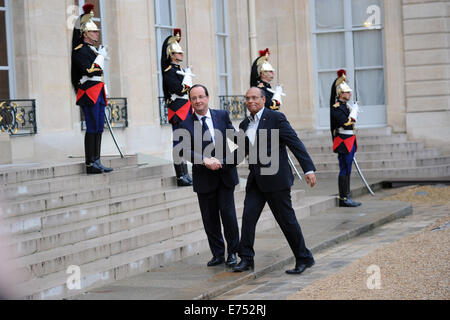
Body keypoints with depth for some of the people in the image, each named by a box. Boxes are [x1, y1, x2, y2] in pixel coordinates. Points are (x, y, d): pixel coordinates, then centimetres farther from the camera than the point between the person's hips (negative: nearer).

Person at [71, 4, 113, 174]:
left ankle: (96, 162, 10)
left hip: (98, 94, 9)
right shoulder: (80, 50, -8)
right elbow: (89, 71, -21)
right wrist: (101, 57, -10)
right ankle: (91, 164, -9)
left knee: (98, 128, 8)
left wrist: (104, 94, 22)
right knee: (92, 128, -10)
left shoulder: (94, 50, 20)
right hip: (89, 93, -9)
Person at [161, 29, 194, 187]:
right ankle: (181, 177, -7)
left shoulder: (181, 70, 19)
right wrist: (187, 76, -11)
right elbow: (180, 89, -22)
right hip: (178, 113, -10)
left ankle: (185, 175, 15)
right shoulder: (169, 72, -11)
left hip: (186, 112, 10)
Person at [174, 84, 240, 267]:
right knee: (210, 217, 5)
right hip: (204, 177, 0)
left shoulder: (222, 116, 5)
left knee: (227, 211, -6)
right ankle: (218, 255, 17)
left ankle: (232, 252, 9)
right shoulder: (185, 125, -3)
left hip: (225, 173, 0)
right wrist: (204, 160, -25)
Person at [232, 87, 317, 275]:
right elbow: (243, 151, 22)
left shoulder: (276, 118, -8)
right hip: (256, 180, 6)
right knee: (248, 217, -2)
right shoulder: (245, 125, 13)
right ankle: (246, 259, 6)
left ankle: (304, 258, 11)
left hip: (276, 178, -6)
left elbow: (295, 143, -12)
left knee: (286, 219, -1)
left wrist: (309, 169, -18)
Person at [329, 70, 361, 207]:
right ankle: (344, 198, -6)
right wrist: (354, 111, -15)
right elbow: (347, 124, -21)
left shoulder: (345, 105, 15)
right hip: (344, 142, -9)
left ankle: (346, 198, 14)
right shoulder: (336, 107, -14)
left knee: (347, 170, 10)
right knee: (344, 170, -8)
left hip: (350, 142, 9)